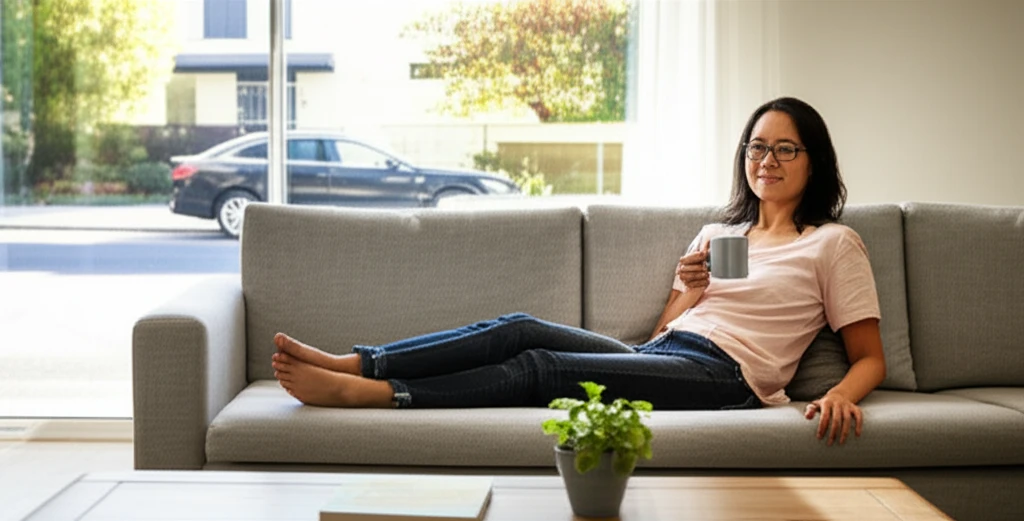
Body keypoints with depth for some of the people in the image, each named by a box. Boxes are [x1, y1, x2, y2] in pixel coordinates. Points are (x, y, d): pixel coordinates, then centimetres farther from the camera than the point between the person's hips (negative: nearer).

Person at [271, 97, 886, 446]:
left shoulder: (834, 243, 10)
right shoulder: (715, 235, 27)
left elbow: (870, 358, 5)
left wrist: (841, 396, -18)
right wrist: (689, 291, -1)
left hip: (723, 375, -6)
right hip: (659, 355, 6)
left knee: (543, 367, -25)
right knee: (520, 329, -18)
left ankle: (363, 391, -32)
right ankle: (349, 364, -25)